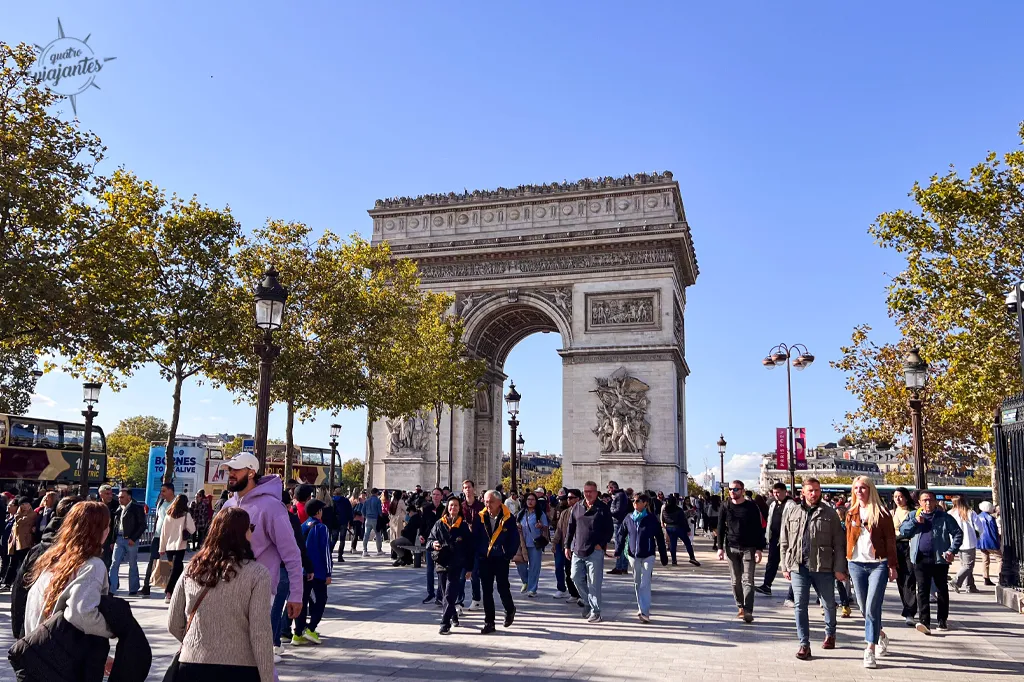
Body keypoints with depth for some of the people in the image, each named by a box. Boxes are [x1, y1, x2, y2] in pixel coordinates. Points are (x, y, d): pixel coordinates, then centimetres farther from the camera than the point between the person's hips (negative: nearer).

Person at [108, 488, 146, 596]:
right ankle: (111, 590, -2)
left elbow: (142, 525, -7)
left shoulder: (137, 508, -5)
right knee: (114, 564, -3)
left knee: (133, 566, 5)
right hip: (119, 539, 5)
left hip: (131, 540, -5)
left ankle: (133, 590, 15)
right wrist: (113, 540, 7)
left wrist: (133, 538, -13)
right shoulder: (119, 509, 12)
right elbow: (115, 525, 15)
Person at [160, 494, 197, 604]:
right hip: (179, 546, -5)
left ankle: (172, 592, 22)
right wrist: (192, 522, 13)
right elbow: (192, 530, -7)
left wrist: (162, 548, 15)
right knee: (176, 570, -3)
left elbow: (163, 532, 8)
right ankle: (168, 593, -11)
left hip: (168, 546, 5)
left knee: (175, 569, 17)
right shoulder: (186, 515, -7)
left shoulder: (168, 515, 6)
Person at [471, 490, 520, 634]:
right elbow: (475, 537, 4)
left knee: (503, 588, 2)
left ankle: (510, 610, 32)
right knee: (487, 591, 6)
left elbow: (515, 539, -4)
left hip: (501, 560, -3)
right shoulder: (480, 518, -1)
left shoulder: (508, 519, -8)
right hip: (484, 560, 3)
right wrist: (478, 554, -4)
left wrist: (509, 555, -7)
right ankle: (489, 623, 14)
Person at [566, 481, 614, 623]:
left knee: (594, 582, -3)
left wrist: (601, 544, -12)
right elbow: (570, 528, 13)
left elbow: (609, 529, -2)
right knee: (576, 578, 7)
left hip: (595, 551, -5)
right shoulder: (577, 508, 10)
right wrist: (567, 546, 10)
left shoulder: (603, 508, -2)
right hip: (577, 551, 5)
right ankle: (587, 602, 27)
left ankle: (595, 611, 5)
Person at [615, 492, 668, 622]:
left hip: (648, 555, -4)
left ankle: (644, 611, -12)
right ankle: (641, 607, 27)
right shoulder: (629, 519, 2)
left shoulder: (652, 519, -6)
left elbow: (660, 538, -1)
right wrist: (618, 551, -3)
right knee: (637, 583, 12)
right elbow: (620, 535, 9)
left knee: (645, 584, -10)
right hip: (633, 555, 4)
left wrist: (663, 557, 2)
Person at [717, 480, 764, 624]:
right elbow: (721, 529, 7)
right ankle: (740, 607, 18)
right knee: (736, 581, 8)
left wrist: (759, 549, -8)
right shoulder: (725, 508, 4)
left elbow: (758, 529, -2)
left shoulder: (751, 507, -3)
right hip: (731, 548, 3)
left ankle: (748, 611, -11)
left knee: (747, 581, -7)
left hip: (748, 548, -3)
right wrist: (720, 548, 0)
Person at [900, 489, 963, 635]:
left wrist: (952, 550, -6)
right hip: (920, 559, 1)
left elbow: (958, 533, 5)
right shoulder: (913, 516, 12)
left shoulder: (944, 517, 5)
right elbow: (902, 531, 7)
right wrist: (915, 522, -7)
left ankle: (942, 620, 24)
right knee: (922, 590, -8)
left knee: (942, 590, 11)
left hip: (940, 559, 0)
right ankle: (924, 622, -13)